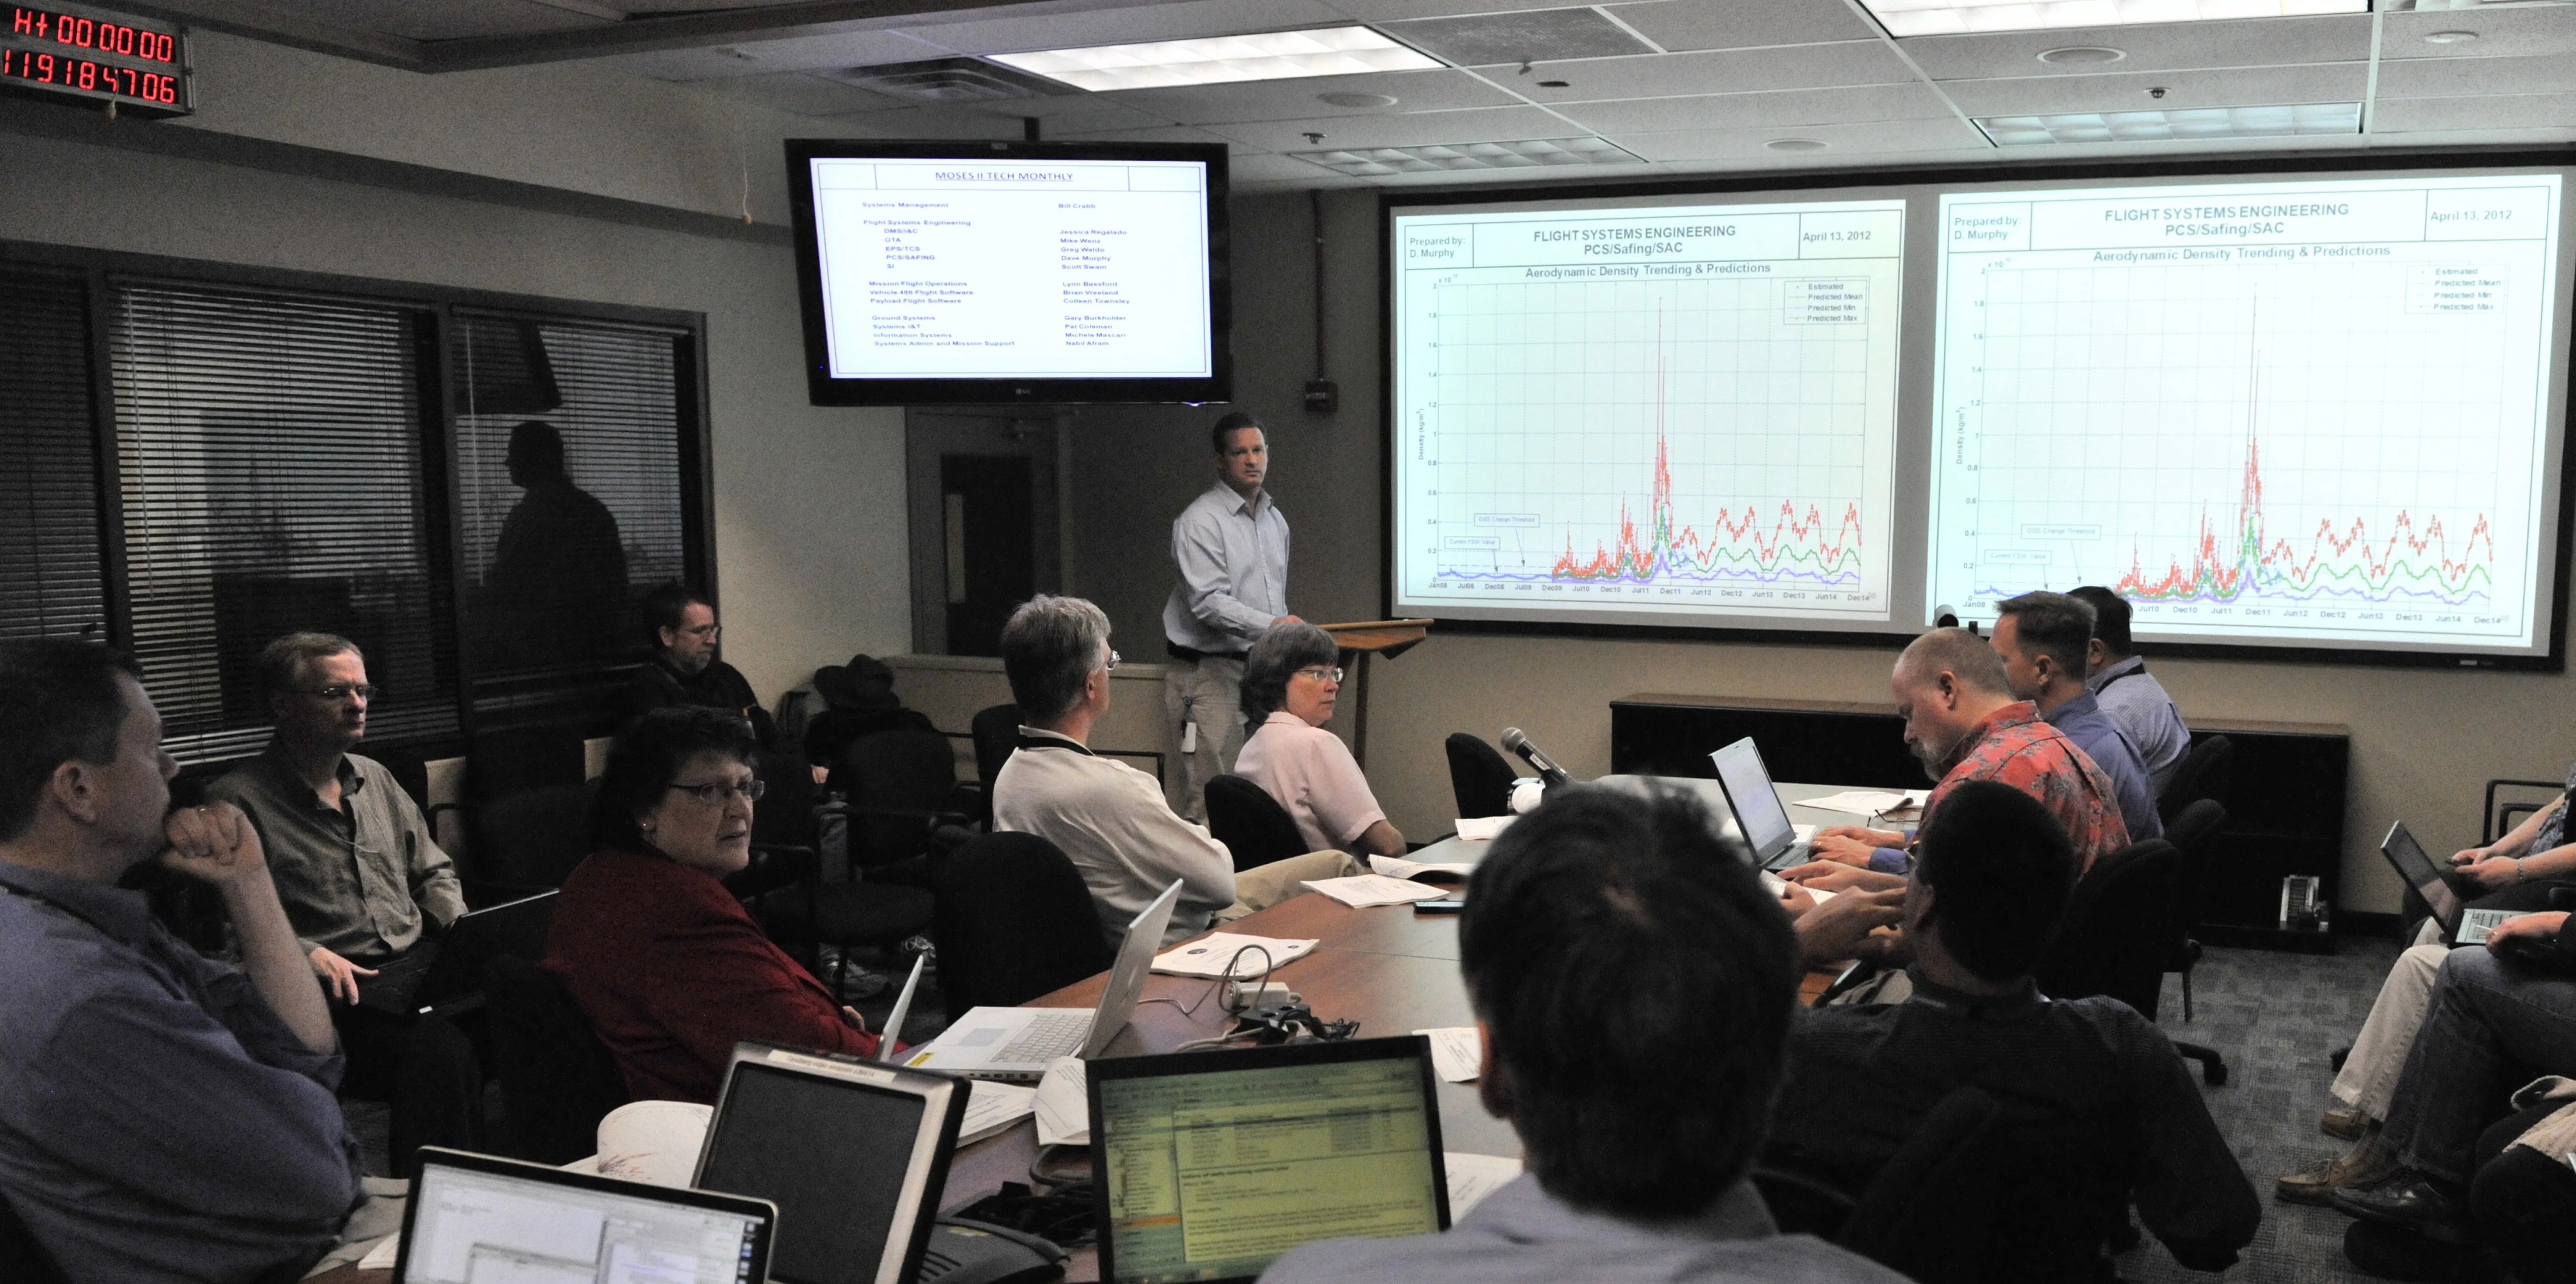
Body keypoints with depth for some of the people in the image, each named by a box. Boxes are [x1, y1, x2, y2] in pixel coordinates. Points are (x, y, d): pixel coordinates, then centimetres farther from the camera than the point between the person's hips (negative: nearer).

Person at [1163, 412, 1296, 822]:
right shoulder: (1201, 521, -9)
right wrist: (1270, 624, -29)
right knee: (1211, 794, -11)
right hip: (1210, 672, -7)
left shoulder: (1275, 520, 17)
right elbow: (1207, 602, -19)